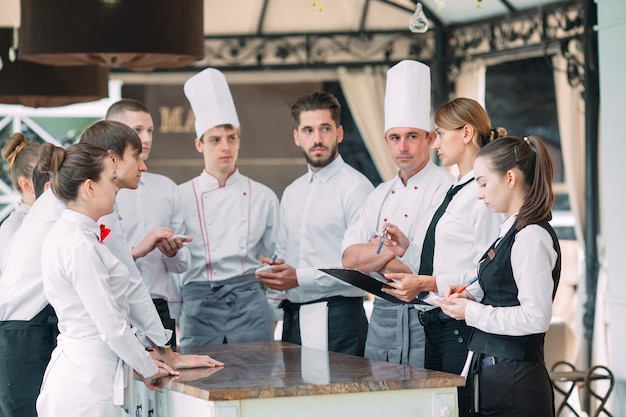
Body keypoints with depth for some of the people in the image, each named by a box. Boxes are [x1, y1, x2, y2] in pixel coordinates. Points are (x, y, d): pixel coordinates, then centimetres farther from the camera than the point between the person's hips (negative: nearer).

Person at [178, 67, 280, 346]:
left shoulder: (263, 197, 8)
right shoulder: (180, 197, 4)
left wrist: (275, 316, 10)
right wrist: (172, 319, 5)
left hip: (249, 300, 1)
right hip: (199, 304, -1)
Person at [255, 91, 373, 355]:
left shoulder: (355, 187, -7)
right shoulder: (292, 193, 18)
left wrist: (300, 277, -17)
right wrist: (274, 270, 3)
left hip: (338, 317, -7)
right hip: (294, 317, 7)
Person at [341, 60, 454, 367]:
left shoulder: (445, 189, -7)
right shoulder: (381, 194, 15)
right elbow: (350, 257, 5)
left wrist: (374, 256, -4)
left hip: (424, 316, -7)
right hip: (382, 313, 7)